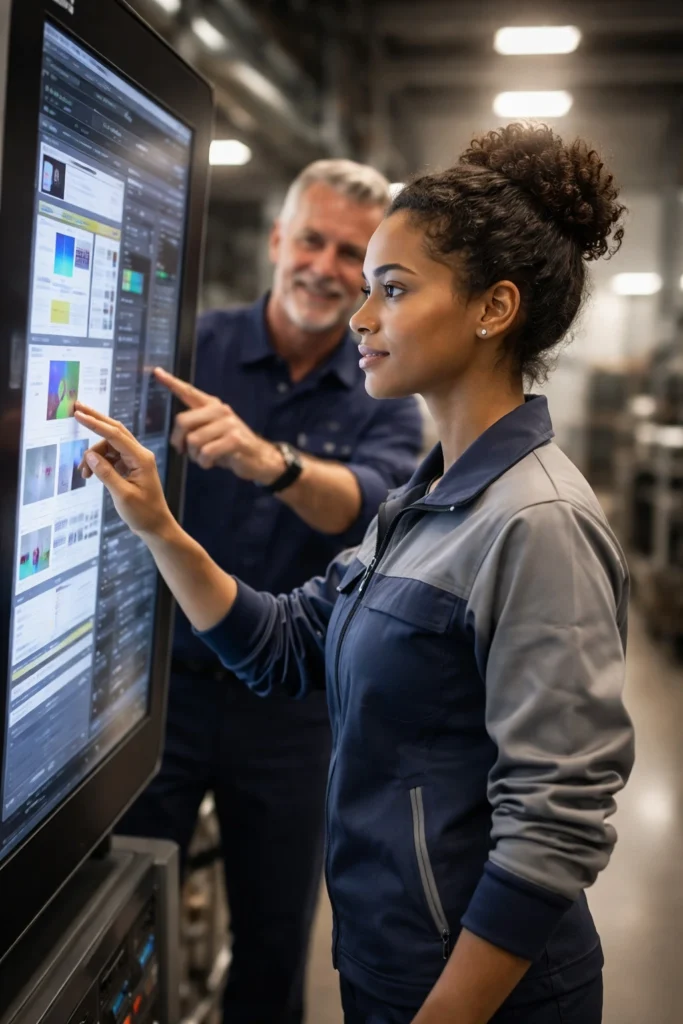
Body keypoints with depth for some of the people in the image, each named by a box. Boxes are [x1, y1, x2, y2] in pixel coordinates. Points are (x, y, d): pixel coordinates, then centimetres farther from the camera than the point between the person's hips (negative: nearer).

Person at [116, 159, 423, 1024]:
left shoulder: (384, 402, -2)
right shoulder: (192, 347, -5)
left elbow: (368, 507, -22)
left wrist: (271, 460, -43)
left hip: (290, 703, 1)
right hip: (166, 680, -1)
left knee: (275, 944, 15)